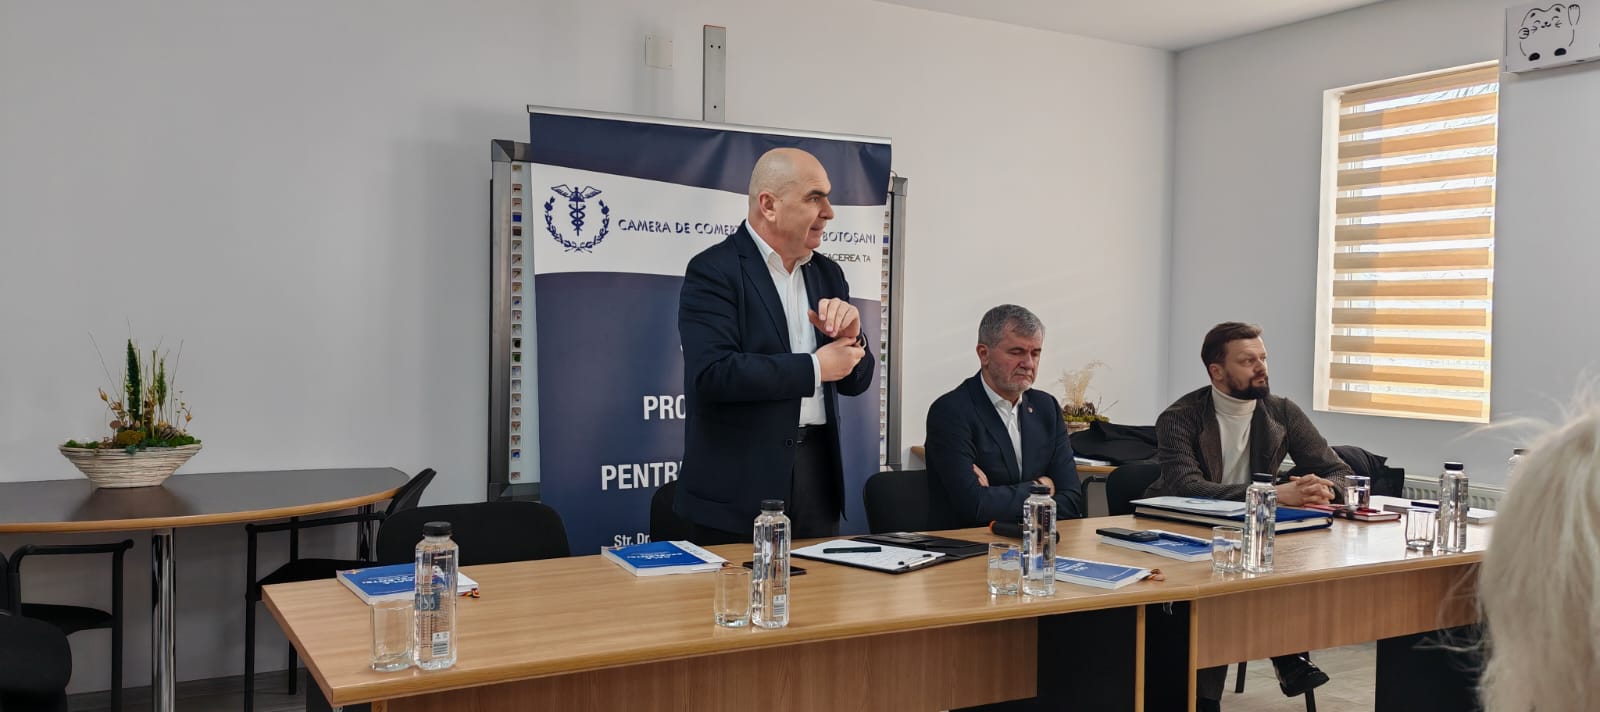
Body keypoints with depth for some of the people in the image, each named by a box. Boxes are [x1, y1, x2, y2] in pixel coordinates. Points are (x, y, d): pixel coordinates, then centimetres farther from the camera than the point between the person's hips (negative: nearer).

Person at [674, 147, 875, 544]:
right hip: (738, 487, -6)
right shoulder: (713, 271, -9)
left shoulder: (827, 273, 12)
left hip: (817, 473, 6)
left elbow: (855, 381, 13)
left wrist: (850, 337, -9)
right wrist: (815, 367, -15)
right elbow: (714, 372, -22)